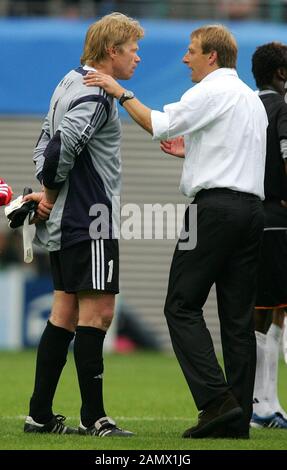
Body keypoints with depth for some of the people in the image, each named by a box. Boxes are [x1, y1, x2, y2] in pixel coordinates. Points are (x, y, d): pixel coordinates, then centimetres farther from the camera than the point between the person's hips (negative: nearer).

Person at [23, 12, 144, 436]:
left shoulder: (71, 84, 16)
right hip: (89, 221, -10)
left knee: (66, 313, 11)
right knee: (97, 311, -7)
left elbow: (47, 144, 20)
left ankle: (40, 415, 12)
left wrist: (47, 193, 8)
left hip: (65, 222, 10)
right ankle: (94, 417, -5)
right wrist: (51, 194, -11)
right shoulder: (95, 96, -16)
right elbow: (62, 146, -26)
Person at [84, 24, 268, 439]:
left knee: (182, 306, -6)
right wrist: (192, 152, 30)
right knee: (238, 317, 5)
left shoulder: (213, 90, -4)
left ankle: (216, 398, -18)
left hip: (216, 206, -8)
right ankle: (237, 419, 1)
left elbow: (159, 125, -10)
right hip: (252, 206, 8)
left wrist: (121, 93, 0)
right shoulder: (252, 98, 24)